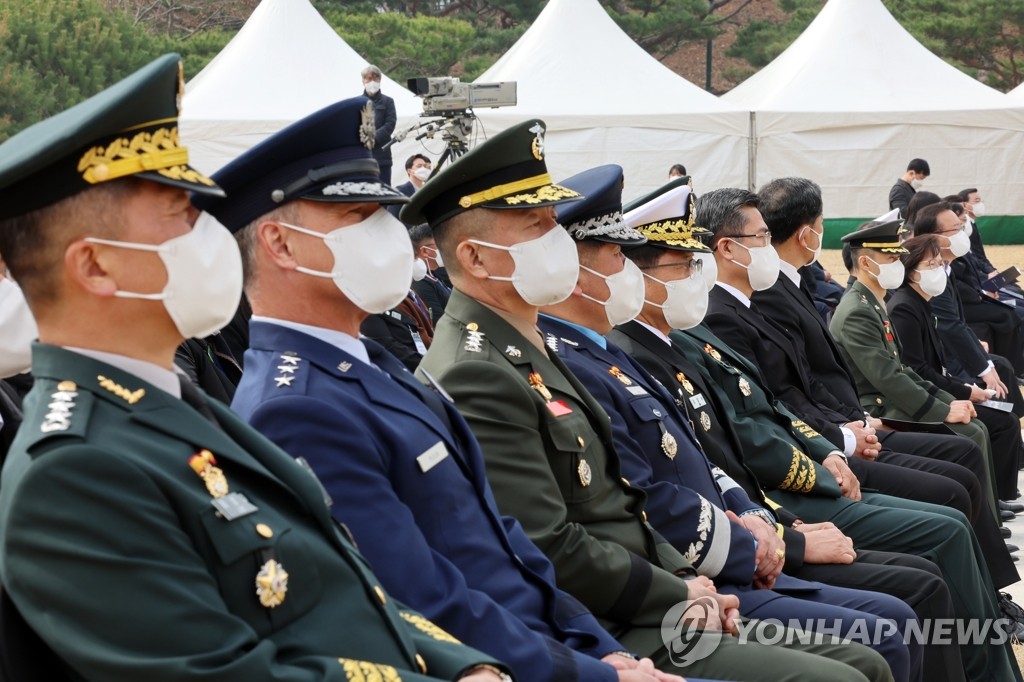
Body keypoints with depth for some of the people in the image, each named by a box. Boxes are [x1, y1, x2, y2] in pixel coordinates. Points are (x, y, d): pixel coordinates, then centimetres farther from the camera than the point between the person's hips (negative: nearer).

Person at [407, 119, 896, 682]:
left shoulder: (528, 352, 14)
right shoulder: (475, 380, -18)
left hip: (643, 614, 10)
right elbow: (555, 555, -22)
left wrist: (686, 582, 4)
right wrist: (679, 594, -10)